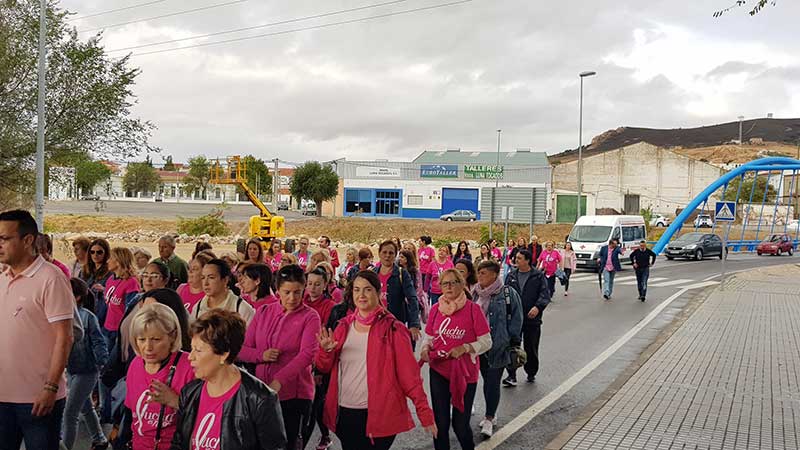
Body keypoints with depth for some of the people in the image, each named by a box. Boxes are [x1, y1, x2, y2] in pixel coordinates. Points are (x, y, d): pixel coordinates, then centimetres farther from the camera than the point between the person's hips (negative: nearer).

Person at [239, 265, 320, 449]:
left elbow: (308, 354, -19)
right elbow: (242, 349, 6)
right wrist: (261, 355, -15)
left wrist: (278, 381, -29)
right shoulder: (263, 312, 6)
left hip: (294, 395, -4)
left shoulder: (310, 316, -6)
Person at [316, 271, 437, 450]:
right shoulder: (344, 325, 6)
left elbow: (409, 374, -9)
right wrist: (326, 351, -12)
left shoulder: (392, 329, -8)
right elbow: (324, 367, 9)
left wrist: (425, 413, -13)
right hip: (344, 412, 5)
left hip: (378, 415, -4)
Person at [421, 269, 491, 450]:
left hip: (465, 373, -3)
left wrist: (464, 348, -22)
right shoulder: (435, 309, 1)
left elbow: (486, 342, -8)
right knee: (440, 422, 9)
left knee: (460, 424, 5)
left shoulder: (473, 309, -10)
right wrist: (425, 350, -10)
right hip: (438, 371, 3)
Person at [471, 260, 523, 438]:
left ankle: (489, 419, 8)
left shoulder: (508, 294, -9)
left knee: (493, 382, -2)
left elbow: (516, 319, -5)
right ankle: (491, 415, 29)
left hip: (498, 347, -5)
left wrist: (511, 340, -7)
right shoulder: (475, 293, 7)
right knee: (486, 379, 14)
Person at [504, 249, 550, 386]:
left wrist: (538, 307, -22)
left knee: (531, 348, 10)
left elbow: (545, 294, -6)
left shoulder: (538, 276, -2)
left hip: (532, 318, -2)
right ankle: (511, 376, 1)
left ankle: (531, 373, 29)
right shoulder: (511, 276, 9)